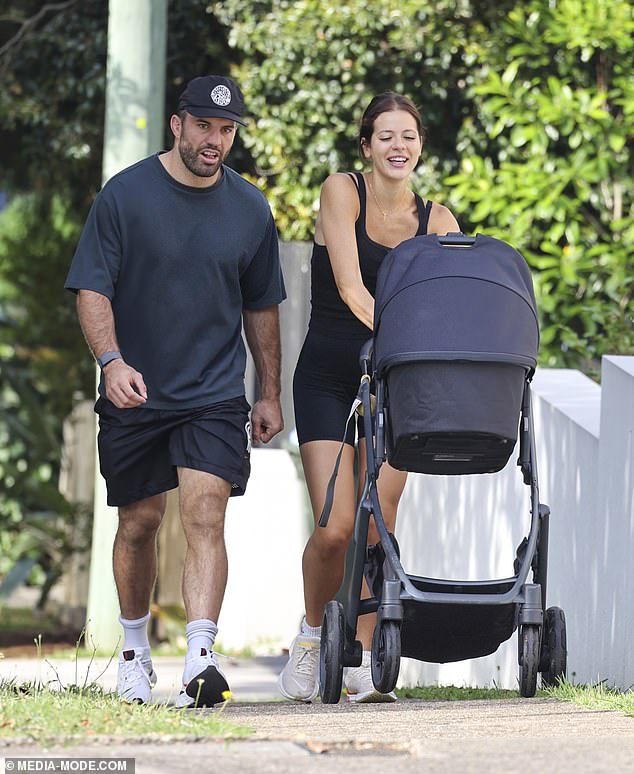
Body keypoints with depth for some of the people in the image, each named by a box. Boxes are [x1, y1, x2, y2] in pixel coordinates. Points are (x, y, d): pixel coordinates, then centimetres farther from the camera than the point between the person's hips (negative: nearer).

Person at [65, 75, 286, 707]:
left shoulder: (249, 209, 5)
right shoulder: (125, 195, -4)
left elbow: (260, 306, 15)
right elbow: (92, 288, -6)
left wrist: (270, 393, 15)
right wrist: (111, 360, -22)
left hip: (214, 395, 0)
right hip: (135, 394, 0)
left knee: (205, 516, -15)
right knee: (139, 524, 10)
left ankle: (200, 660, -25)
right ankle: (134, 650, 30)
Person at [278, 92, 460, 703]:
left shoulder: (437, 221, 6)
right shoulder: (342, 193, -4)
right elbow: (350, 288, -16)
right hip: (327, 379, -3)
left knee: (378, 525, -5)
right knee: (336, 527, -12)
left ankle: (362, 663, 4)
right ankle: (312, 633, 14)